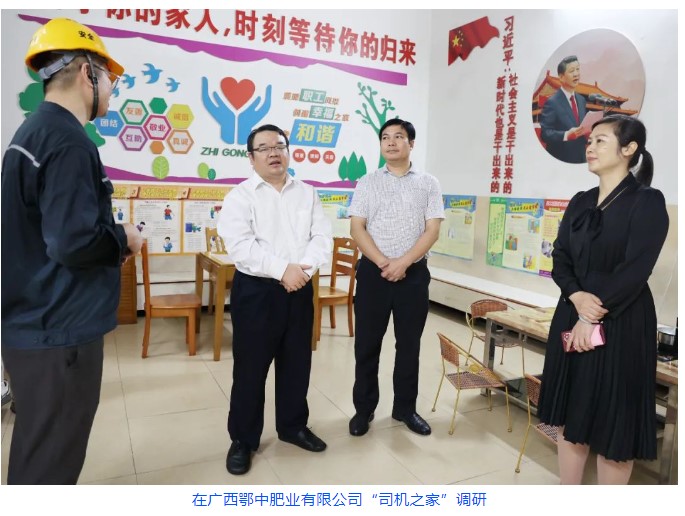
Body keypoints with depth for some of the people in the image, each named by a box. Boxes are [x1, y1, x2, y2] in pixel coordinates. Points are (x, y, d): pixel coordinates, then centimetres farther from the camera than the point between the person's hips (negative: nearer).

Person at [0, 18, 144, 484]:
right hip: (59, 331, -10)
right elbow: (74, 241, -27)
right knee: (51, 461, 7)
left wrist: (110, 243, 9)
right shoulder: (68, 140, -19)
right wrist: (124, 239, -9)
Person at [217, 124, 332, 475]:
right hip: (256, 290, -4)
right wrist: (283, 269, -23)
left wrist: (303, 268, -17)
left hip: (300, 289, 4)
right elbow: (240, 246, -16)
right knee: (250, 368, 5)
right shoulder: (240, 196, -3)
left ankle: (293, 427, 34)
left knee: (296, 364, 14)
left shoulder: (307, 194, 9)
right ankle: (243, 440, 22)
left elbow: (322, 238, 1)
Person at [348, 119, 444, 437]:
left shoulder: (428, 184, 5)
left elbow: (432, 230, -2)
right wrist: (383, 263, -14)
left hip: (414, 273, 1)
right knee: (367, 343, 6)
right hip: (373, 271, 0)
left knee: (409, 344, 10)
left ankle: (405, 408, 27)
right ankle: (364, 408, 22)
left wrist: (402, 263, -14)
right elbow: (357, 228, -2)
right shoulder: (367, 183, 5)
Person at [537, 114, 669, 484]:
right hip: (572, 318, 6)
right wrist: (577, 297, -14)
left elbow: (635, 271, -15)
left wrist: (593, 318, -16)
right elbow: (559, 259, 5)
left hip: (620, 325, -6)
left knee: (613, 424, 4)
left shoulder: (647, 201, -7)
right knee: (570, 416, 13)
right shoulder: (580, 202, 10)